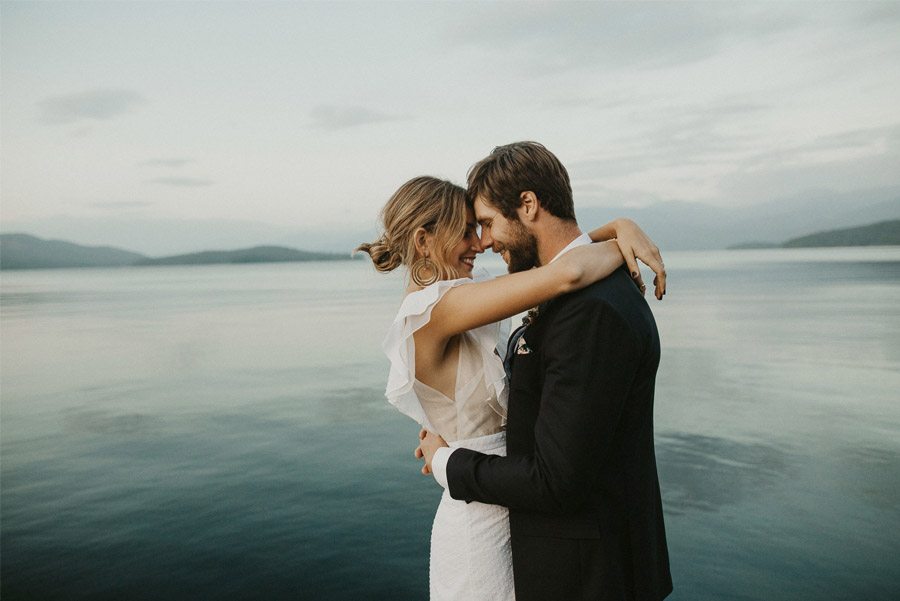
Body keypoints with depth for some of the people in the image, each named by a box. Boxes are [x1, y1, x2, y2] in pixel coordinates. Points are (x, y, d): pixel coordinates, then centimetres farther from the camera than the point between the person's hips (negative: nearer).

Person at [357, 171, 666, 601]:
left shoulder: (450, 304, 3)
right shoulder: (431, 309, -24)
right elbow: (566, 275, -34)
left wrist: (621, 226, -9)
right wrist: (620, 250, -15)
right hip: (480, 530, -9)